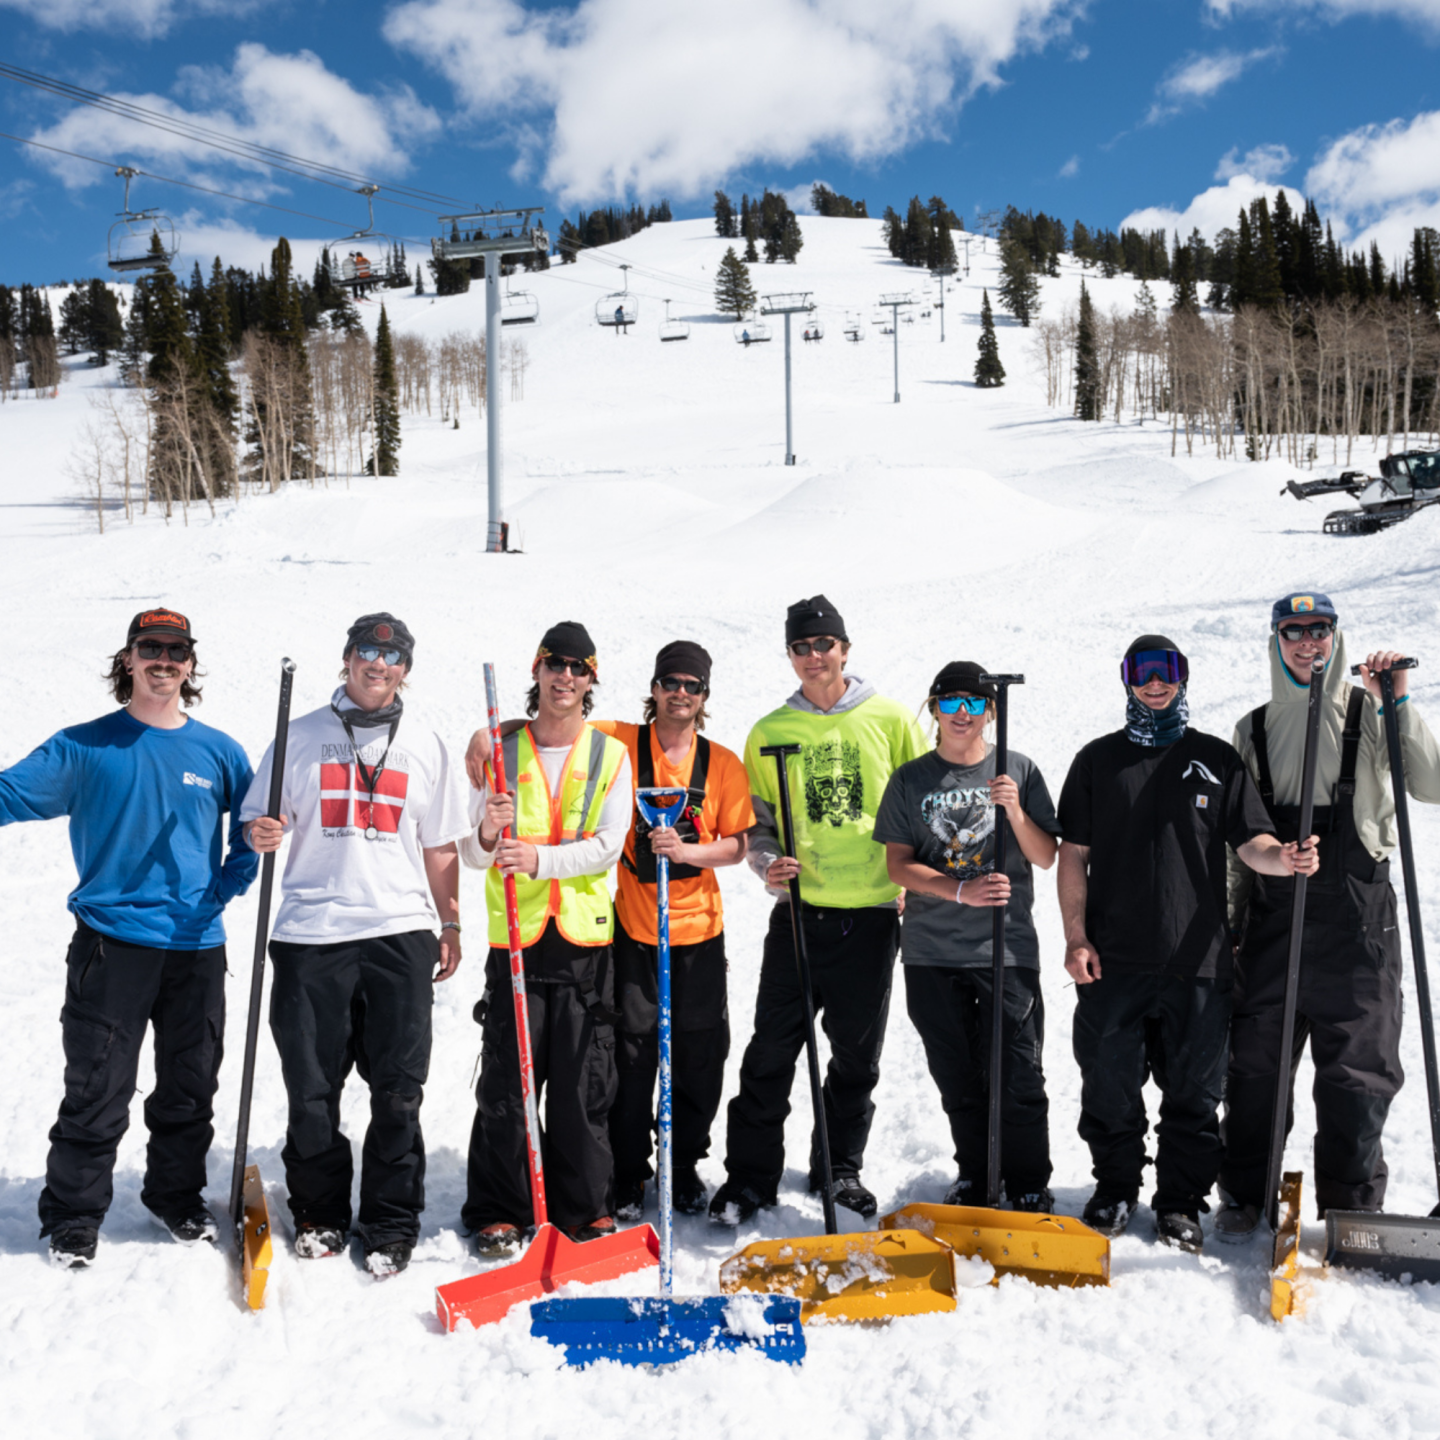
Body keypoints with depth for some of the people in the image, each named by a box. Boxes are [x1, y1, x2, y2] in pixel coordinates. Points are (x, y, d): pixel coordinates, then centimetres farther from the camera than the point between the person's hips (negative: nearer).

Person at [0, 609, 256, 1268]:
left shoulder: (219, 752, 7)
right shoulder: (84, 748, -1)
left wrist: (226, 886, 2)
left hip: (198, 948, 3)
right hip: (110, 945, -3)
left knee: (189, 1090, 14)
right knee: (96, 1093, 1)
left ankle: (177, 1195, 32)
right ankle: (73, 1215, 18)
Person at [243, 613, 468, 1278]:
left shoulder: (426, 744, 11)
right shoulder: (301, 736, 8)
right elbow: (258, 820, 10)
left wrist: (451, 926, 12)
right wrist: (260, 835, -13)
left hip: (401, 931, 0)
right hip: (310, 931, 0)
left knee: (398, 1091, 3)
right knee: (311, 1086, 5)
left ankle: (392, 1225, 16)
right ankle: (318, 1214, 24)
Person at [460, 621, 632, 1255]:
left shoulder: (610, 755, 6)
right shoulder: (503, 750, 6)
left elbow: (608, 845, -6)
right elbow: (470, 852, 3)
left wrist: (539, 857, -22)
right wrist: (488, 835, -21)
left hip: (585, 939, 0)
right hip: (515, 938, 0)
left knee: (584, 1085, 6)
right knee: (505, 1084, 2)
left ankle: (585, 1207, 19)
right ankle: (497, 1211, 16)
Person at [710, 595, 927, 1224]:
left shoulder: (890, 720, 3)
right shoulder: (770, 733, 6)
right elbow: (755, 820, 11)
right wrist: (768, 863, -8)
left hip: (872, 913, 0)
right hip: (798, 910, 0)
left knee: (857, 1053, 10)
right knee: (772, 1050, 0)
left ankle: (841, 1166, 27)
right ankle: (750, 1174, 13)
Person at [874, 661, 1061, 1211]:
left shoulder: (1020, 771, 4)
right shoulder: (910, 780, 5)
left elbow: (1046, 857, 2)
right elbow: (898, 865, -2)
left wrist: (1014, 810, -16)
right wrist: (962, 891, -17)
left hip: (1007, 948, -1)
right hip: (931, 951, 2)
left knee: (1017, 1078, -2)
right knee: (957, 1079, 10)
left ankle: (1030, 1189, 15)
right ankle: (973, 1178, 28)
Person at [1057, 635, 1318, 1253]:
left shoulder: (1216, 759, 9)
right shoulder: (1098, 760, 8)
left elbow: (1250, 842, 4)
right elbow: (1073, 854, 7)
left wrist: (1283, 858, -20)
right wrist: (1076, 938, -3)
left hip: (1197, 960, 0)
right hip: (1111, 962, 0)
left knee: (1192, 1091, 6)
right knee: (1109, 1085, 6)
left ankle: (1181, 1201, 21)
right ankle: (1115, 1189, 25)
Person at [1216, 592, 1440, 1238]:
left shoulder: (1370, 713, 3)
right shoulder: (1254, 729, 11)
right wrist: (1230, 920, 11)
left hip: (1356, 917, -2)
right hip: (1273, 916, 3)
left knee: (1357, 1071, 3)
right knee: (1254, 1063, 6)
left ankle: (1352, 1208, 18)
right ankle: (1246, 1196, 22)